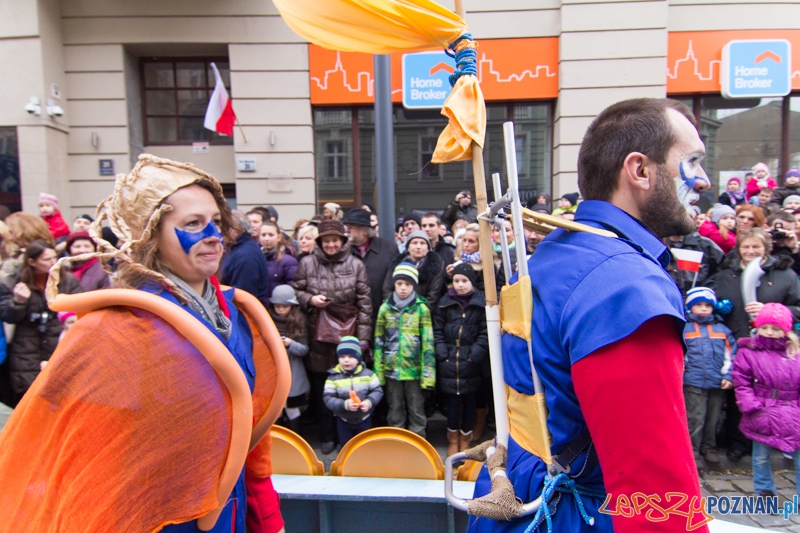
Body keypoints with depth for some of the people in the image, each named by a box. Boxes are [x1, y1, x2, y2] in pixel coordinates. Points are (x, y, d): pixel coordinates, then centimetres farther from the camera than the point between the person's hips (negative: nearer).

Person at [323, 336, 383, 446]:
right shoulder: (333, 377, -14)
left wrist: (370, 401, -27)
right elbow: (328, 398, -17)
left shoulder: (367, 374, -11)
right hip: (343, 420, 0)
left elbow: (377, 391, -7)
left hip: (364, 418, 1)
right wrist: (344, 404, -32)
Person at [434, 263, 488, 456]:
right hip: (448, 361, 1)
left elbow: (485, 332, -3)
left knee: (470, 401, 10)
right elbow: (437, 330, 6)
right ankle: (453, 440, 22)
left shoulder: (481, 302, 0)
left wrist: (476, 354, -12)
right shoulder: (445, 302, 6)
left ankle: (465, 439, 26)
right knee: (451, 401, 5)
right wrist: (442, 353, -4)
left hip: (471, 362, -1)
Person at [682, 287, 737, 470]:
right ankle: (693, 452, 10)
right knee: (695, 419, -1)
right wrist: (680, 375, -6)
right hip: (693, 384, -3)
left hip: (718, 383, 3)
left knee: (713, 419, 13)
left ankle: (709, 447, 30)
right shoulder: (684, 328, 1)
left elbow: (732, 353, 9)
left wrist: (729, 376, 1)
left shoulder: (722, 329, 9)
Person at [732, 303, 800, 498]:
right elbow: (742, 383, -6)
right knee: (761, 457, 12)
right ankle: (765, 490, 30)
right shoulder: (748, 352, -3)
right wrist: (751, 405, -15)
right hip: (762, 415, -1)